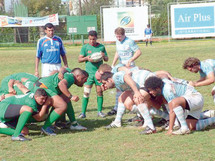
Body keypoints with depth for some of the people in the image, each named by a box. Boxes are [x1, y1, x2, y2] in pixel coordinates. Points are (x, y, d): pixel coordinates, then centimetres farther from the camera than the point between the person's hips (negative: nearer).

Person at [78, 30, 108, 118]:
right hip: (89, 73, -1)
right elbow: (79, 59, 5)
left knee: (100, 92, 4)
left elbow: (107, 59, 14)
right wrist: (86, 58, -14)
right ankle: (83, 112, -1)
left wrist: (104, 56, -9)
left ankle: (100, 111, 15)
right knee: (86, 93, -5)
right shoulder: (85, 47, 4)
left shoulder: (101, 47, 8)